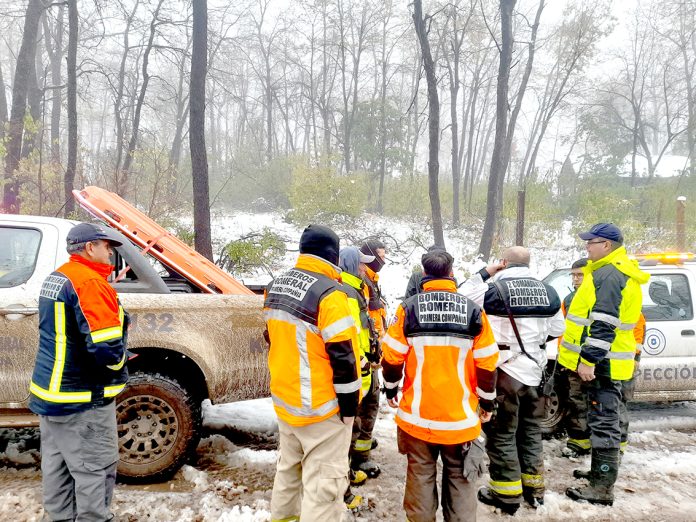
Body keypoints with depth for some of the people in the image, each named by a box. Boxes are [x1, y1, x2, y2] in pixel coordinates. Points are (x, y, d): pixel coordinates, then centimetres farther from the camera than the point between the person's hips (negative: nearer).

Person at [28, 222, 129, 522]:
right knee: (95, 467, 1)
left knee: (57, 464, 18)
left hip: (49, 389, 10)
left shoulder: (55, 278, 11)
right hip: (81, 398, -10)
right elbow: (107, 348, -27)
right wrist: (117, 364, -6)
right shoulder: (90, 283, -20)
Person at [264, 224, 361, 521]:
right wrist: (349, 402, -11)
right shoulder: (328, 293, -22)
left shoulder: (276, 286, 5)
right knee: (323, 481, 3)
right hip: (320, 406, -8)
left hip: (284, 398, 9)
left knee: (289, 466, 25)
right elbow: (342, 355, -21)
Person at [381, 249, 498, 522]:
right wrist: (487, 402, 11)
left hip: (417, 414, 0)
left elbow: (392, 357, -6)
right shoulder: (473, 310, -6)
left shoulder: (409, 308, -9)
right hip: (460, 416, 0)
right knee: (460, 479, 14)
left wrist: (391, 390, 12)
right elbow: (486, 364, -3)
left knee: (420, 475, 14)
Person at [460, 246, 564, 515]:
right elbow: (557, 330, 10)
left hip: (505, 371, -5)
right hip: (535, 371, 5)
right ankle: (533, 488, 31)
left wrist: (485, 274, -2)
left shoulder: (495, 289, -15)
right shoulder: (548, 291, 2)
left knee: (502, 434, 8)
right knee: (531, 430, 20)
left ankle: (507, 493, 15)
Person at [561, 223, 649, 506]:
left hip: (601, 362, -11)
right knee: (603, 421, 18)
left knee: (603, 423, -4)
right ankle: (601, 475, 30)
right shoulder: (617, 272, 17)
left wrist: (589, 360, -24)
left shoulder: (608, 275, -18)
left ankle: (603, 487, 3)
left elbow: (603, 324, -25)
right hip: (605, 360, 11)